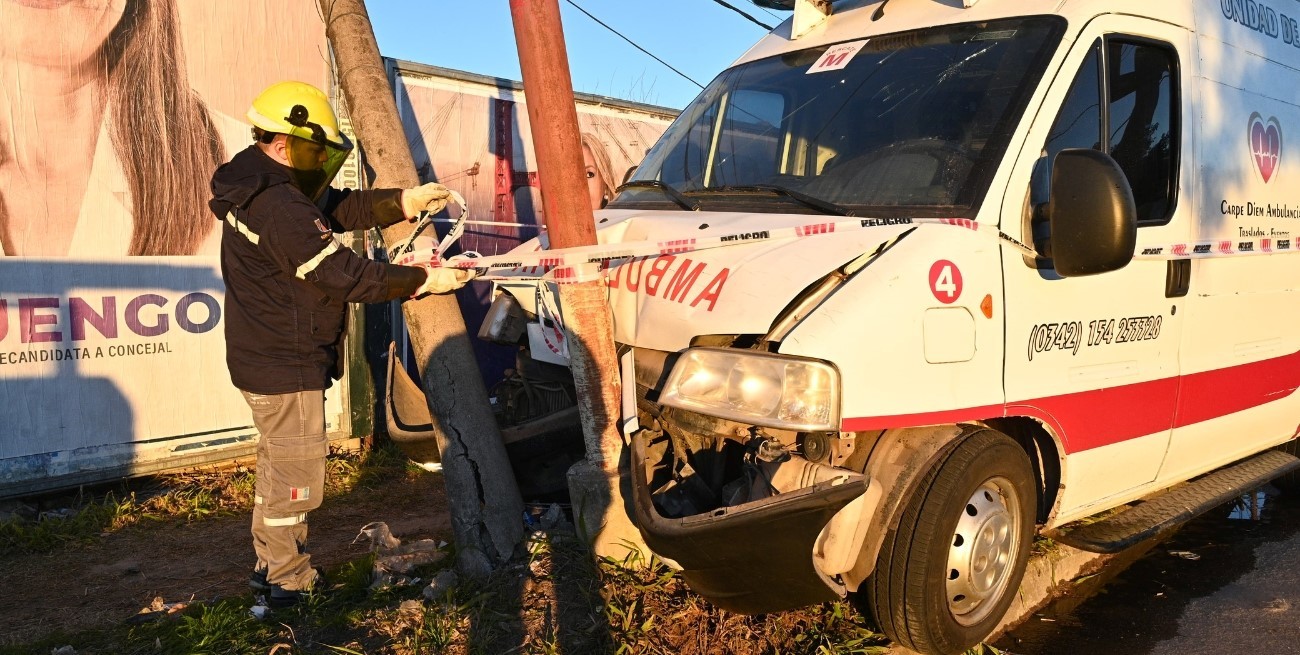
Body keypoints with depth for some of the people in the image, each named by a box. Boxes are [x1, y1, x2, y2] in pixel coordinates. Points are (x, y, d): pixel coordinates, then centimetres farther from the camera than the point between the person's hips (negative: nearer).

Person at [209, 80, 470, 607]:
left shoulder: (253, 184, 7)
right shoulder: (281, 207, -26)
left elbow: (337, 209, 11)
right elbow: (345, 276, -26)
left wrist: (404, 203, 1)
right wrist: (426, 280, -19)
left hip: (260, 358, 11)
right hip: (286, 367, -11)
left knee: (277, 462, 23)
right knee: (296, 475, 4)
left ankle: (269, 563, 37)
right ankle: (288, 580, 19)